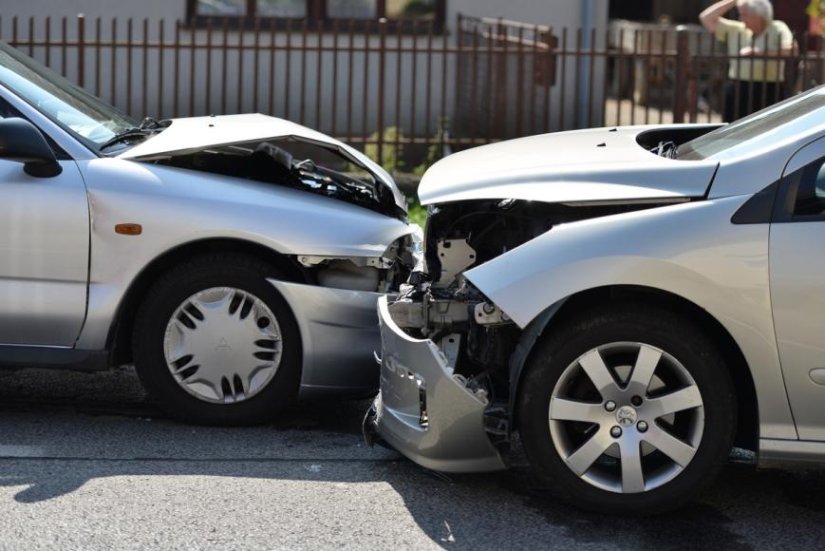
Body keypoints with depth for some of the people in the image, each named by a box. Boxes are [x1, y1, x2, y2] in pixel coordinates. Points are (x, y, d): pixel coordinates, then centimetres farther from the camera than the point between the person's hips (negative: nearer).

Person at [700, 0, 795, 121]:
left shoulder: (777, 28, 1)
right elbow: (706, 18, 9)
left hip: (768, 90, -4)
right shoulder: (736, 29, 12)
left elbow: (788, 50, -16)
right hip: (737, 90, 4)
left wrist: (757, 52, -17)